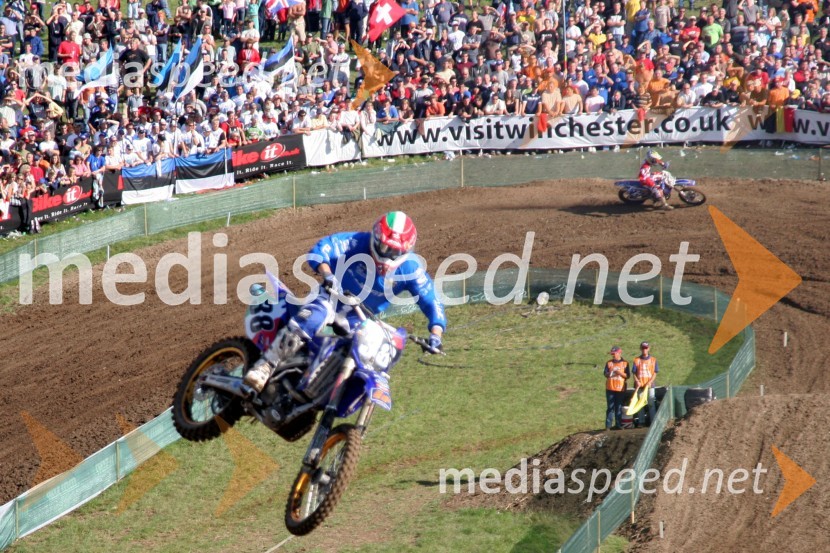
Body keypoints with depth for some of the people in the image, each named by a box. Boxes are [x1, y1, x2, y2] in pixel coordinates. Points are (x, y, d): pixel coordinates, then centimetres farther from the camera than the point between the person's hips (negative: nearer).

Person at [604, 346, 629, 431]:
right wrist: (609, 372, -16)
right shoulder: (609, 363, 11)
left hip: (620, 388, -1)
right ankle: (608, 425, -4)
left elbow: (628, 375, 3)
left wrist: (620, 373, -14)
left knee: (619, 407, 2)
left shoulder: (625, 363, 6)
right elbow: (605, 374, 6)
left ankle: (618, 425, 4)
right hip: (610, 388, 1)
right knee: (610, 407, -2)